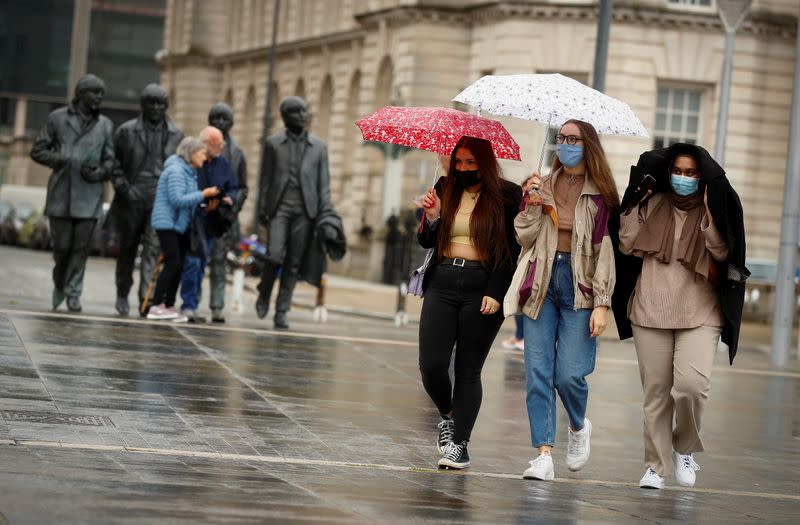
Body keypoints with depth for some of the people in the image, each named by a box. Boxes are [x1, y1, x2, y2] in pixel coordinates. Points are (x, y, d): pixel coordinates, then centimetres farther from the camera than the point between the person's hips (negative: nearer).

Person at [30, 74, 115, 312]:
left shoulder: (105, 125, 10)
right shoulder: (58, 118, 4)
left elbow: (110, 160, 12)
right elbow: (38, 150, 6)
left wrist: (100, 172, -10)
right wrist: (62, 160, -10)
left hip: (89, 196, 1)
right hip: (61, 194, -1)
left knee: (81, 246, -2)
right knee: (62, 245, 1)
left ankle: (73, 293, 6)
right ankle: (60, 282, 27)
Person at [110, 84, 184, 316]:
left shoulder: (175, 135, 7)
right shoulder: (127, 131, 2)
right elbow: (114, 162, 5)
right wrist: (123, 187, -7)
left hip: (160, 200, 0)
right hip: (131, 199, 0)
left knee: (153, 249, -12)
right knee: (127, 248, 10)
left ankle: (146, 298, -17)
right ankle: (122, 295, 25)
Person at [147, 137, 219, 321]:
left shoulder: (189, 172, 16)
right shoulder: (176, 171, -14)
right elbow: (177, 200, -23)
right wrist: (203, 194, -20)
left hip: (181, 225, 9)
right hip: (167, 223, -9)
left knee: (179, 266, 7)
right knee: (172, 264, -14)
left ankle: (169, 306, 12)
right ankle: (156, 307, -11)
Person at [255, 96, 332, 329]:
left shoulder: (319, 146, 10)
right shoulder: (273, 143, 8)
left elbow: (323, 183, 8)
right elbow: (266, 178, 7)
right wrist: (262, 209, 1)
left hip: (304, 211, 1)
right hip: (279, 207, -1)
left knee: (293, 264, 0)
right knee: (275, 257, -14)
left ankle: (281, 312, 7)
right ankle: (264, 294, 14)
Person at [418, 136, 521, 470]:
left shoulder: (506, 196, 0)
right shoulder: (445, 189, 11)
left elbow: (512, 250, -2)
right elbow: (427, 242, 15)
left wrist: (496, 293, -12)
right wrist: (431, 217, -5)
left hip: (482, 289, -3)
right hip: (442, 284, 3)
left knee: (468, 369, 1)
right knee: (431, 364, -5)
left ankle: (459, 444, 7)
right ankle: (447, 415, 25)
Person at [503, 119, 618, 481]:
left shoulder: (600, 195, 0)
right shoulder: (542, 187, 11)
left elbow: (606, 251, -3)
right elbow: (525, 237, 5)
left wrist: (602, 304, -8)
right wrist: (532, 203, -10)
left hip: (579, 287, -3)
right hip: (542, 284, 3)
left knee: (569, 374, -9)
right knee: (538, 372, -5)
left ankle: (579, 427, 23)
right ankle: (544, 455, -3)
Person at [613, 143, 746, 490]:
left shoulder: (714, 209, 5)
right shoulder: (652, 205, 9)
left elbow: (723, 253, -5)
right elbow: (628, 246, 2)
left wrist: (709, 213, -13)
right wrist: (636, 205, -2)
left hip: (700, 314, -2)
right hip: (651, 310, 2)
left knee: (693, 383, -20)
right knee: (656, 392, 4)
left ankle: (684, 449, 5)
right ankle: (656, 464, 14)